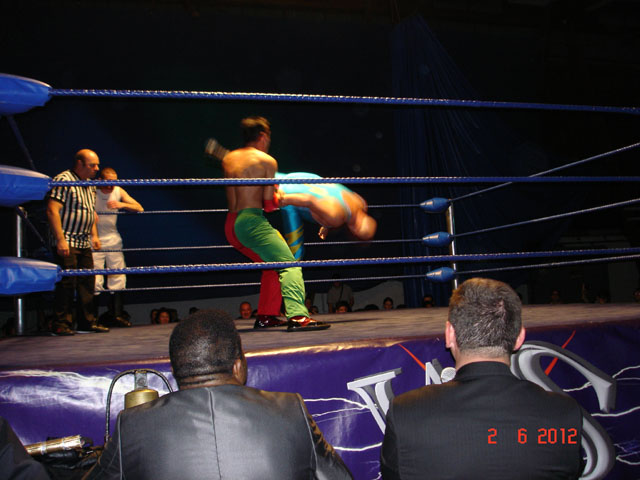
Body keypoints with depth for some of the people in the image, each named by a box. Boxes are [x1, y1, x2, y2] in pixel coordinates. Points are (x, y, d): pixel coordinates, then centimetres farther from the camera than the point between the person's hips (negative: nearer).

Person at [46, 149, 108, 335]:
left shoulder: (90, 185, 16)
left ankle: (89, 320, 17)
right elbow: (52, 210, -17)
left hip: (84, 243, 8)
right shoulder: (63, 180, -11)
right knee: (67, 282, -6)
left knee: (87, 282, 9)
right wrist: (60, 240, -21)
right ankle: (62, 323, 3)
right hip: (66, 243, -8)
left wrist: (94, 235, 18)